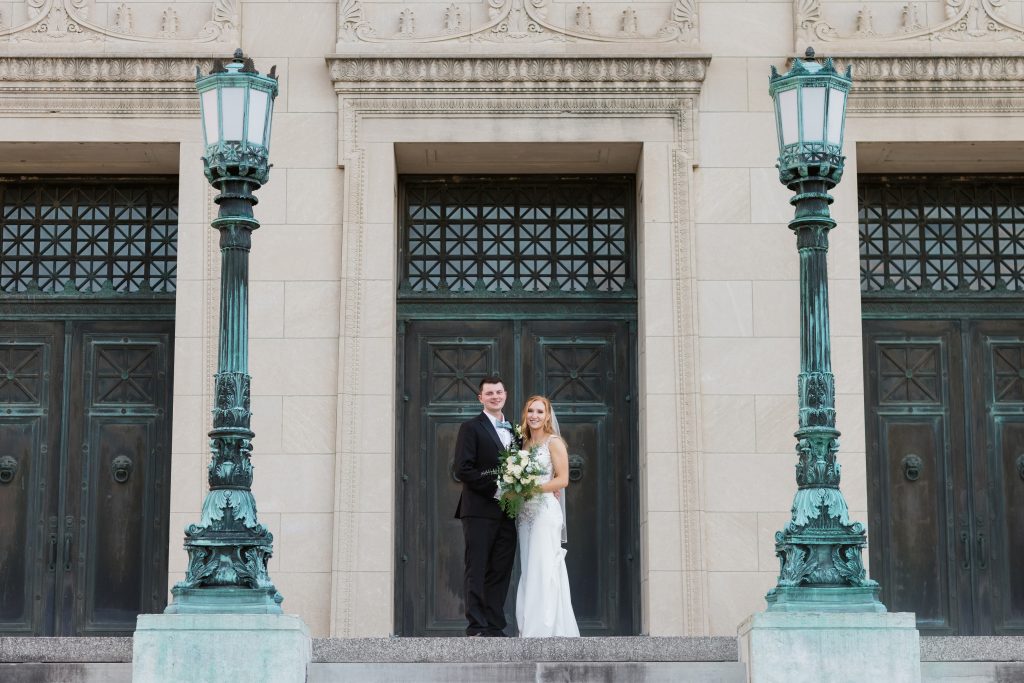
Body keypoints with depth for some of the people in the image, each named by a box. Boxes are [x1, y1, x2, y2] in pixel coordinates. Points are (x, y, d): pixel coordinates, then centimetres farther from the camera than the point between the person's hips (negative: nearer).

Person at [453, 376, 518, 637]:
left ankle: (495, 627, 8)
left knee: (501, 572, 5)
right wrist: (495, 487, -16)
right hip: (480, 511, -6)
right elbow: (463, 470, -10)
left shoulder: (514, 431, 19)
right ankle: (476, 627, -5)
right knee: (477, 571, -5)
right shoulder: (471, 428, -1)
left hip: (506, 513, 6)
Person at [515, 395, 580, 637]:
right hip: (526, 513, 7)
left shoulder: (554, 442, -3)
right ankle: (529, 628, 5)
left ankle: (544, 629, -11)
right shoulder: (525, 444, 17)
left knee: (544, 569, -10)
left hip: (546, 510, -7)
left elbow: (562, 479, -9)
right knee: (528, 570, 4)